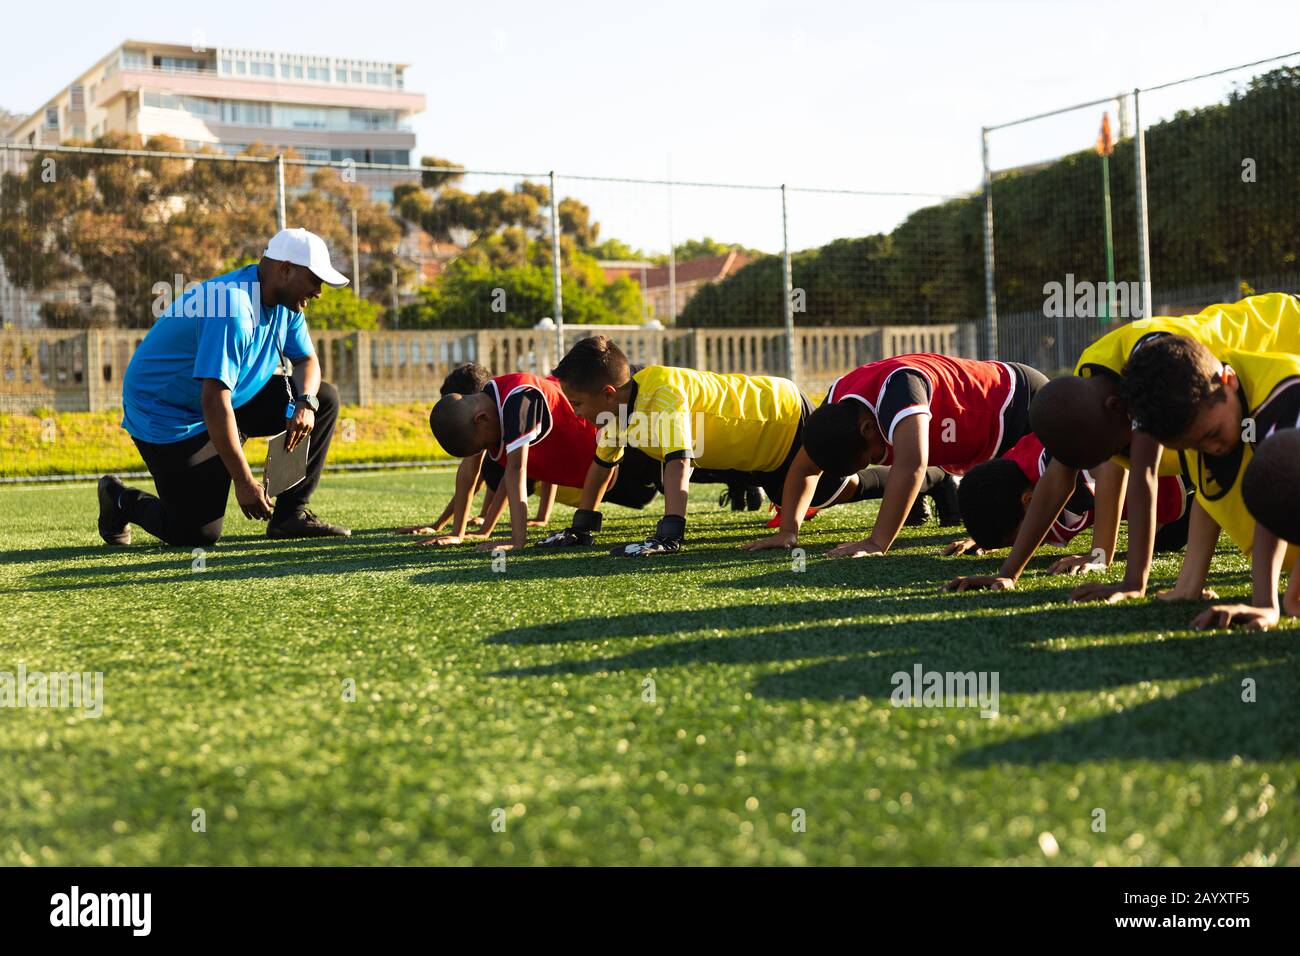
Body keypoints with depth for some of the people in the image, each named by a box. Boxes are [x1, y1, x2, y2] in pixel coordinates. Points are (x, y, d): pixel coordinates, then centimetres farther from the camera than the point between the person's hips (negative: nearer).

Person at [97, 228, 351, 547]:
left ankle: (290, 514, 0)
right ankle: (120, 499, 16)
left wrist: (305, 402, -16)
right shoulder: (234, 308, -30)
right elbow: (214, 401, -34)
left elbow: (307, 360, 9)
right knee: (199, 535, -13)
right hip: (168, 418, -9)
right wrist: (244, 481, -32)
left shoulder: (284, 303, -2)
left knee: (325, 397, -3)